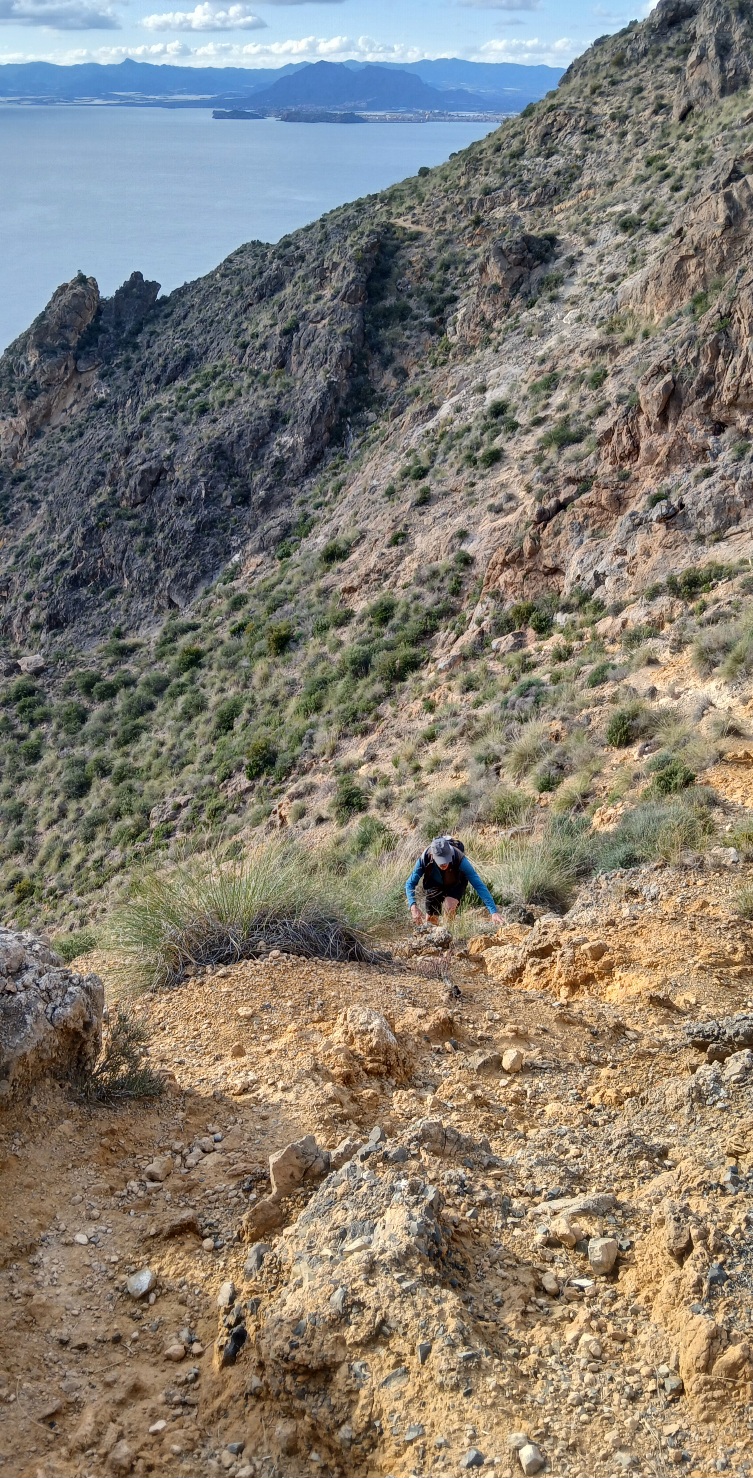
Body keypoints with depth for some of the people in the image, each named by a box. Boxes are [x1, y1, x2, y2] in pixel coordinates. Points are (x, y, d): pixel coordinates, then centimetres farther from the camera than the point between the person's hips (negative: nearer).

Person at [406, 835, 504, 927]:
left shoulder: (459, 859, -41)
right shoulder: (425, 858, -36)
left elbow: (479, 885, -41)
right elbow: (410, 883, -27)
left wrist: (494, 912, -48)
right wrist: (413, 906, -45)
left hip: (456, 884, -2)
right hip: (435, 884, 2)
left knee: (449, 907, -30)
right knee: (431, 919, 7)